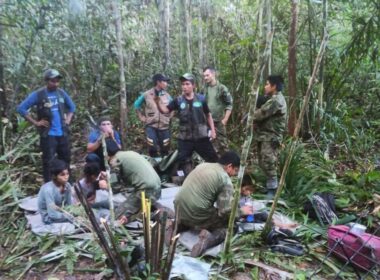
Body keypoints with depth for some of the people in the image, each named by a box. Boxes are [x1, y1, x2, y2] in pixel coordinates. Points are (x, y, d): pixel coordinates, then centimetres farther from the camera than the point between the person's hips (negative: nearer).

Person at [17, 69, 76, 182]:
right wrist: (36, 122, -9)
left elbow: (72, 107, 22)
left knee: (66, 160, 13)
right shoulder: (38, 94, -8)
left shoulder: (62, 93, 6)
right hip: (48, 134, -5)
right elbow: (21, 108, -6)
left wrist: (68, 120, 9)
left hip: (63, 133, 5)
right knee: (48, 162, -1)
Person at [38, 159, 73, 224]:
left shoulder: (67, 185, -13)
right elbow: (53, 214, -30)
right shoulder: (49, 190, -31)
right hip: (49, 217, -7)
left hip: (60, 210, 7)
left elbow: (69, 204, -5)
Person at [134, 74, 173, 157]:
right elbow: (136, 104, 11)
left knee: (165, 150, 7)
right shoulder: (147, 94, -3)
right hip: (151, 126, -2)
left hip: (164, 126, 2)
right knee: (152, 149, -4)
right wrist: (141, 117, 6)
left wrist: (170, 116, 7)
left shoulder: (167, 95, 3)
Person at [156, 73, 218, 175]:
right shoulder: (178, 100, 0)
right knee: (183, 162, 6)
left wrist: (212, 130, 5)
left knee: (212, 159, 7)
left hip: (201, 136, -1)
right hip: (185, 138, 1)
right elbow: (165, 110, -7)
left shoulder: (201, 99, -1)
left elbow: (208, 115, 8)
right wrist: (158, 100, -24)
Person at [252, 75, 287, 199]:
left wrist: (250, 116, 0)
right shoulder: (274, 98, 18)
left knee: (268, 163, -7)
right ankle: (269, 184, 27)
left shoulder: (276, 100, -18)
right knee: (264, 163, 15)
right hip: (266, 135, 11)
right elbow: (263, 114, 18)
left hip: (271, 137, -11)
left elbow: (260, 114, -20)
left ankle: (272, 190, 2)